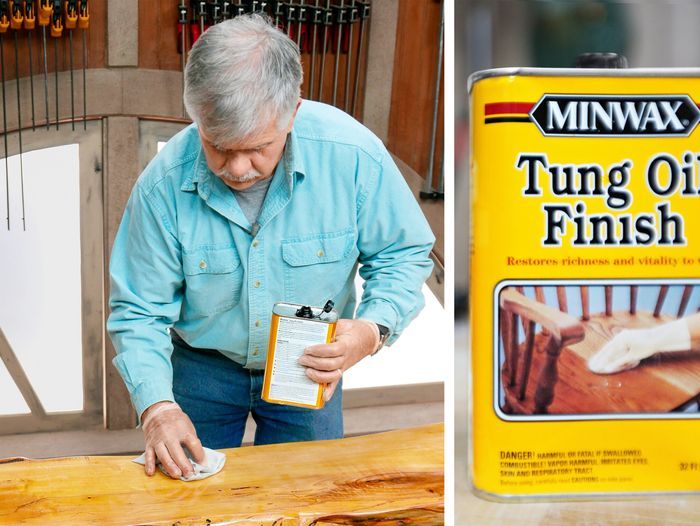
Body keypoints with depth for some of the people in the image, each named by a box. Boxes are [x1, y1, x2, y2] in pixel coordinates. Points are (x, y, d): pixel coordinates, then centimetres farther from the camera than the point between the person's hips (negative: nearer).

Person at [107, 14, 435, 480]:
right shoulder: (164, 185, -24)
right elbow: (138, 310, -13)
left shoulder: (352, 154, -26)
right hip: (202, 367, 0)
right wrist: (157, 406, -26)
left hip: (309, 368, 0)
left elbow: (404, 254, -10)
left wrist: (373, 329, -28)